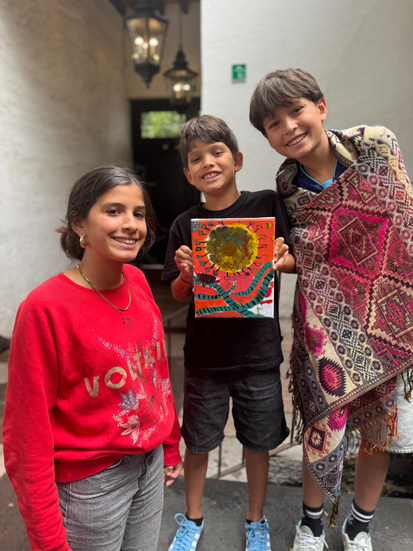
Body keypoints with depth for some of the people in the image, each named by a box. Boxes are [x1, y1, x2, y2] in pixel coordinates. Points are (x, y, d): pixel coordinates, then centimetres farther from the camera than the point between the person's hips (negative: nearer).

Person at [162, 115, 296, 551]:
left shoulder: (266, 205, -5)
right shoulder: (185, 225, -3)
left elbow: (297, 261, 1)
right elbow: (176, 295, 1)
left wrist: (278, 260, -20)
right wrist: (186, 275, -20)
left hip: (258, 350, 0)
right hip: (205, 352, 1)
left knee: (258, 442, 16)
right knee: (197, 441, 15)